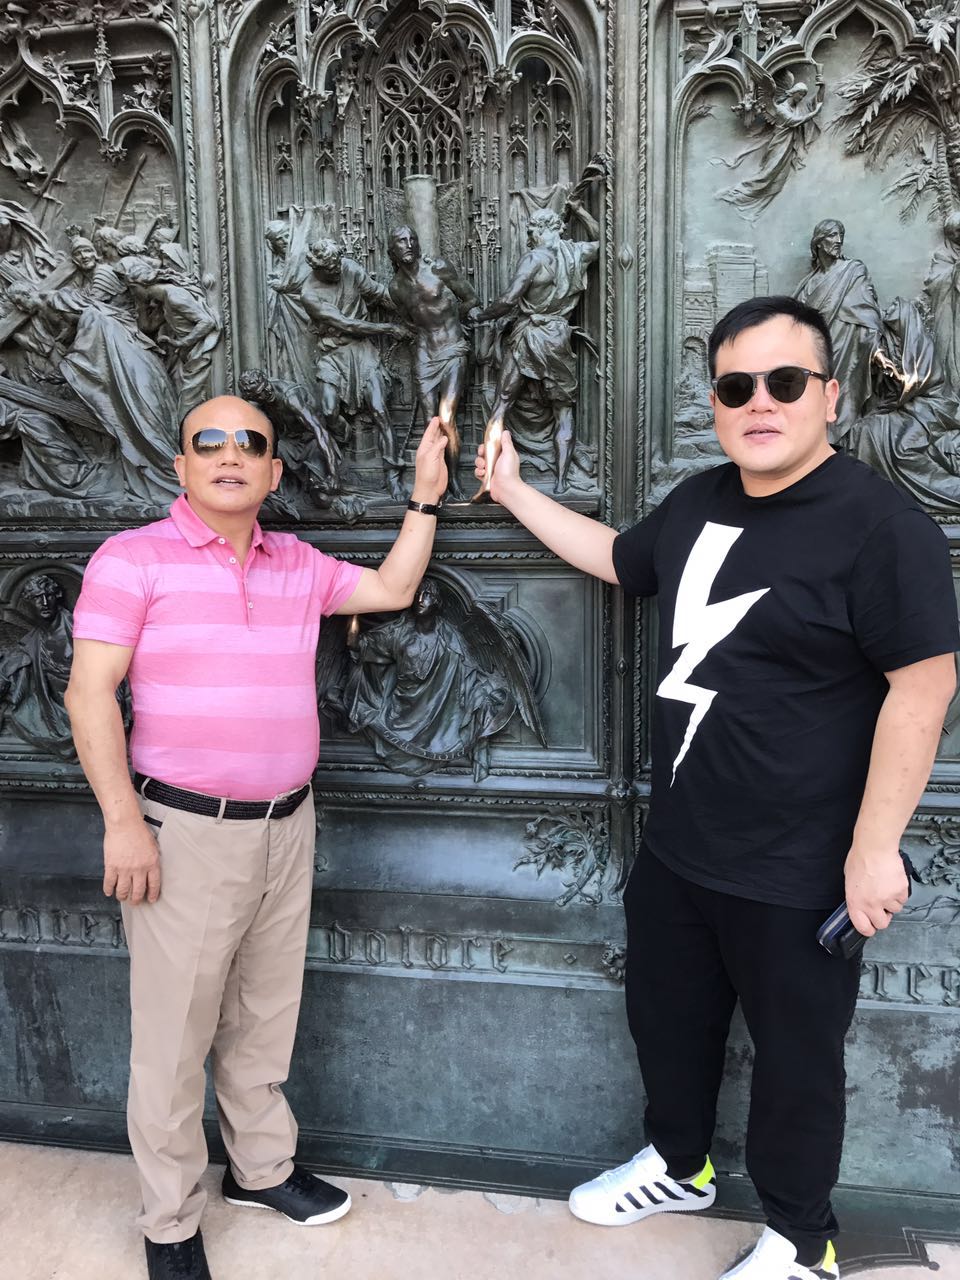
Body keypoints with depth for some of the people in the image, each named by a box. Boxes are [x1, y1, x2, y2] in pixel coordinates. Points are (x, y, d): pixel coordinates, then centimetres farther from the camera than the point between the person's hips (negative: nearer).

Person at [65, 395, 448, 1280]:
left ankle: (262, 1165, 40)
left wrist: (426, 496, 11)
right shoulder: (135, 559, -7)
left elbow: (394, 589, 18)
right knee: (176, 1033, 7)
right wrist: (123, 821, -17)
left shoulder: (299, 565, 9)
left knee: (266, 1018, 19)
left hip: (288, 827, 5)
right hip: (185, 832, -5)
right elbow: (90, 693, -11)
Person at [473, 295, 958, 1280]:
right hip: (676, 847, 7)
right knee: (666, 1021, 25)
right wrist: (514, 492, 21)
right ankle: (678, 1164, 52)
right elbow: (618, 559, 22)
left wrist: (874, 848, -20)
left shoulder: (880, 524, -18)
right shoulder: (700, 503, 4)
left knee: (794, 1060, 15)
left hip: (799, 872, -7)